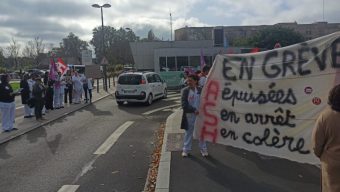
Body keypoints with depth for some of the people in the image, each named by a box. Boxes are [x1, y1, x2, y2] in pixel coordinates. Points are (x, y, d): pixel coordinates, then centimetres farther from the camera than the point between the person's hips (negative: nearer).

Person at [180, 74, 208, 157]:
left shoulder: (200, 90, -3)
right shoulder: (185, 90, -8)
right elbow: (184, 104, -14)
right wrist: (193, 110, -22)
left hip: (199, 114, 1)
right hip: (189, 115, -1)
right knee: (188, 132, 12)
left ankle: (203, 149, 26)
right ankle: (186, 149, 25)